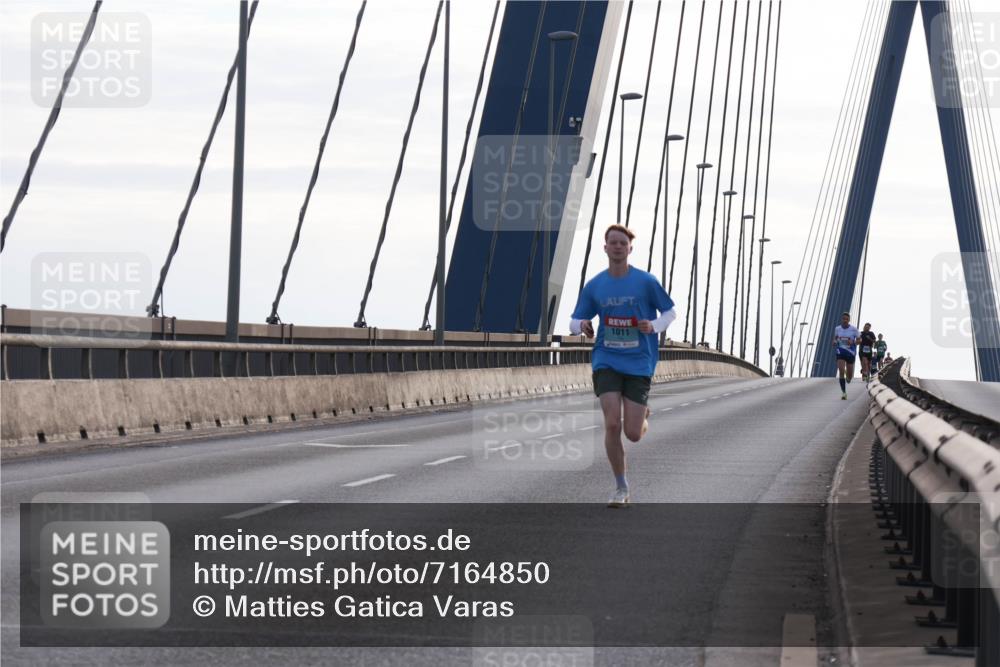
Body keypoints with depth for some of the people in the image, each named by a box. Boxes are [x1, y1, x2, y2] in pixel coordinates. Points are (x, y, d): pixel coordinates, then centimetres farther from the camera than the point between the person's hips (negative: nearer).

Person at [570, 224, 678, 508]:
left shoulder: (646, 282, -4)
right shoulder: (594, 286, 3)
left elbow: (670, 312, 6)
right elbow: (575, 322, 11)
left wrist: (654, 326, -15)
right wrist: (582, 327, -14)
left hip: (639, 364, -1)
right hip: (606, 362, 1)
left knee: (633, 433, -4)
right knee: (612, 423, -13)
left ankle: (643, 418, 36)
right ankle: (620, 487, 2)